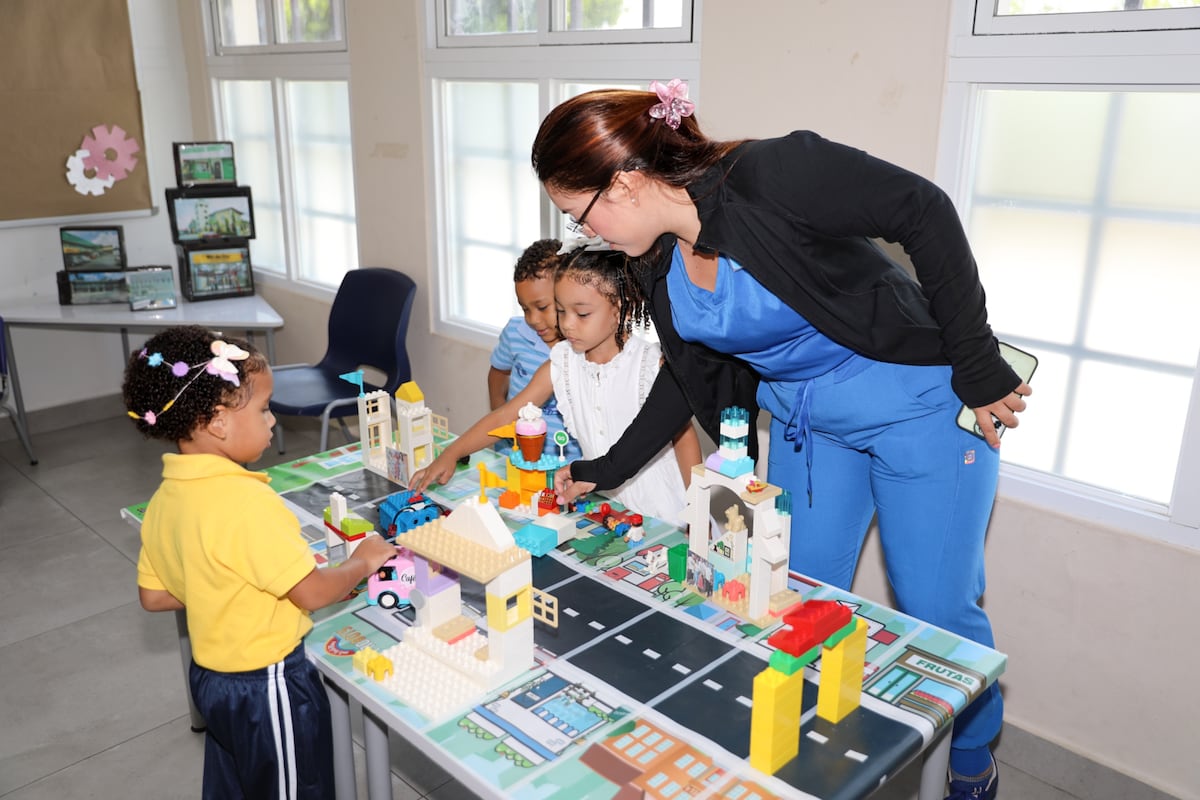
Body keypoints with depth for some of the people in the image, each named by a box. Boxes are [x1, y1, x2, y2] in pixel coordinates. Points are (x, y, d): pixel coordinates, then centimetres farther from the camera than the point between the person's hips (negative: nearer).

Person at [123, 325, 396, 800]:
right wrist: (364, 562, -8)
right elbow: (314, 593, -25)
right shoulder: (245, 501, -30)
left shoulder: (165, 497, -5)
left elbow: (153, 596, 5)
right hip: (267, 687, -7)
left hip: (210, 675, 7)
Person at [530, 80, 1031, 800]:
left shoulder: (770, 176, -27)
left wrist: (977, 364, -20)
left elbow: (923, 210, -21)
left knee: (938, 612, 4)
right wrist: (605, 471, 9)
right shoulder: (660, 263, -3)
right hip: (805, 421, 7)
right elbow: (693, 377, 8)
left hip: (920, 406, -6)